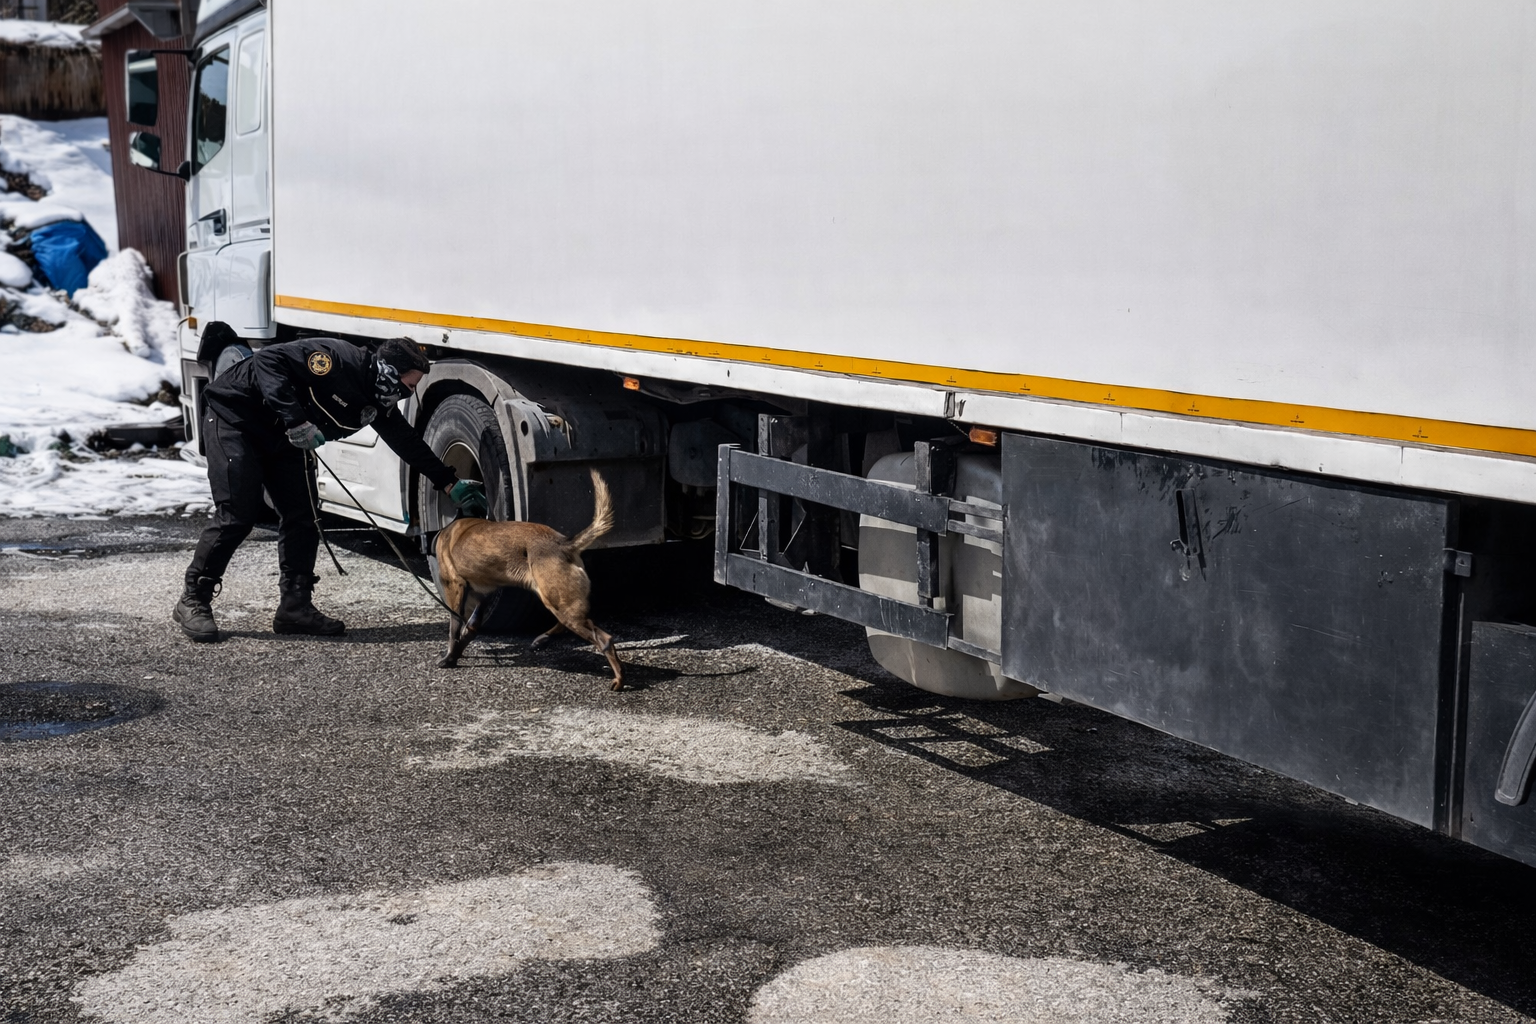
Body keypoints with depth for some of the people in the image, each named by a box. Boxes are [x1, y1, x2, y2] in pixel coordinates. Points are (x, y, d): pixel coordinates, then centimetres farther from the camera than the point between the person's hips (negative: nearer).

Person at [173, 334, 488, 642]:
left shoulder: (377, 403, 0)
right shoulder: (340, 359, -28)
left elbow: (407, 440, 13)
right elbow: (268, 360, -34)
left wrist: (450, 484, 13)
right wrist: (295, 420, -39)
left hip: (281, 439, 9)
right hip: (234, 417, -9)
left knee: (302, 516, 1)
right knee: (237, 514, -13)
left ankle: (295, 606, 7)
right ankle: (193, 601, -2)